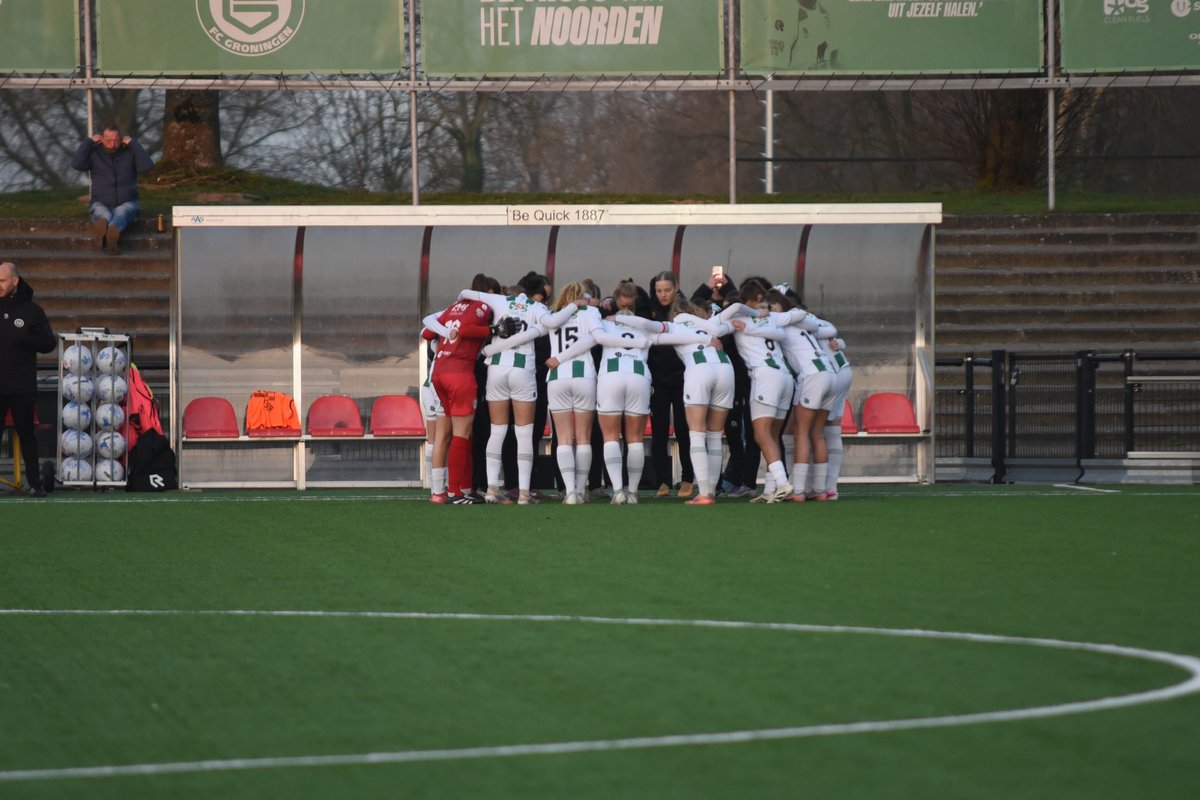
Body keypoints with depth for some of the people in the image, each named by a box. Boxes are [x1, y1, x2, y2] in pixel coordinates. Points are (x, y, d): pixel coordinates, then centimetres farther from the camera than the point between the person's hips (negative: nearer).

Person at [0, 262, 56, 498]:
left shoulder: (31, 310, 2)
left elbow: (49, 343, 0)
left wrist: (23, 338, -15)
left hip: (22, 387, -1)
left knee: (26, 434, 6)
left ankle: (35, 483, 11)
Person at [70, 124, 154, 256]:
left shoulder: (129, 153, 8)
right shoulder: (94, 153, 9)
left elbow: (147, 166, -8)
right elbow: (77, 164, -8)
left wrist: (133, 143, -3)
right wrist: (89, 142, -2)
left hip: (126, 203, -1)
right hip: (101, 204, 1)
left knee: (121, 213, -36)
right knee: (104, 214, -35)